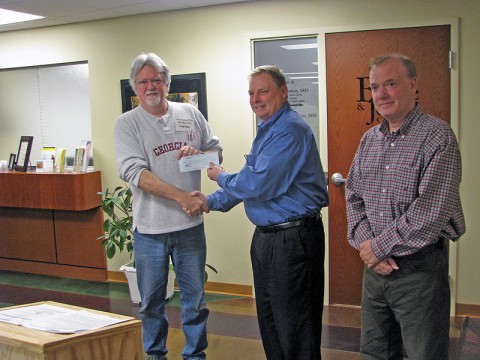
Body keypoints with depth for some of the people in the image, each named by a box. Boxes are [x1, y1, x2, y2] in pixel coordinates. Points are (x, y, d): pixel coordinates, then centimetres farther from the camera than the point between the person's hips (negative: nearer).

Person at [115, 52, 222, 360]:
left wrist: (198, 154, -11)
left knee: (195, 297, 12)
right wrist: (182, 197, -24)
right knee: (151, 300, 13)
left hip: (191, 225, 2)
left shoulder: (190, 114, 6)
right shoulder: (127, 123, -3)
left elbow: (216, 150, 14)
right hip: (150, 229, -1)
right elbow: (134, 171, -16)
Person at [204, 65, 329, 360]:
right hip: (267, 236, 11)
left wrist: (221, 177, -8)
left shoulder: (290, 130, -19)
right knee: (269, 318, 20)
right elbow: (251, 181, 22)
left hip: (293, 238, -10)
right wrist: (211, 202, 16)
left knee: (295, 326, 1)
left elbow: (260, 184, -25)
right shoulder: (267, 131, 15)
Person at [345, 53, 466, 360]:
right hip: (375, 265, 6)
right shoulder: (369, 139, 9)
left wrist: (379, 246, -14)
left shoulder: (437, 136, -13)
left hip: (419, 266, -6)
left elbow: (431, 211, -20)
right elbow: (353, 195, 10)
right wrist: (365, 242, -7)